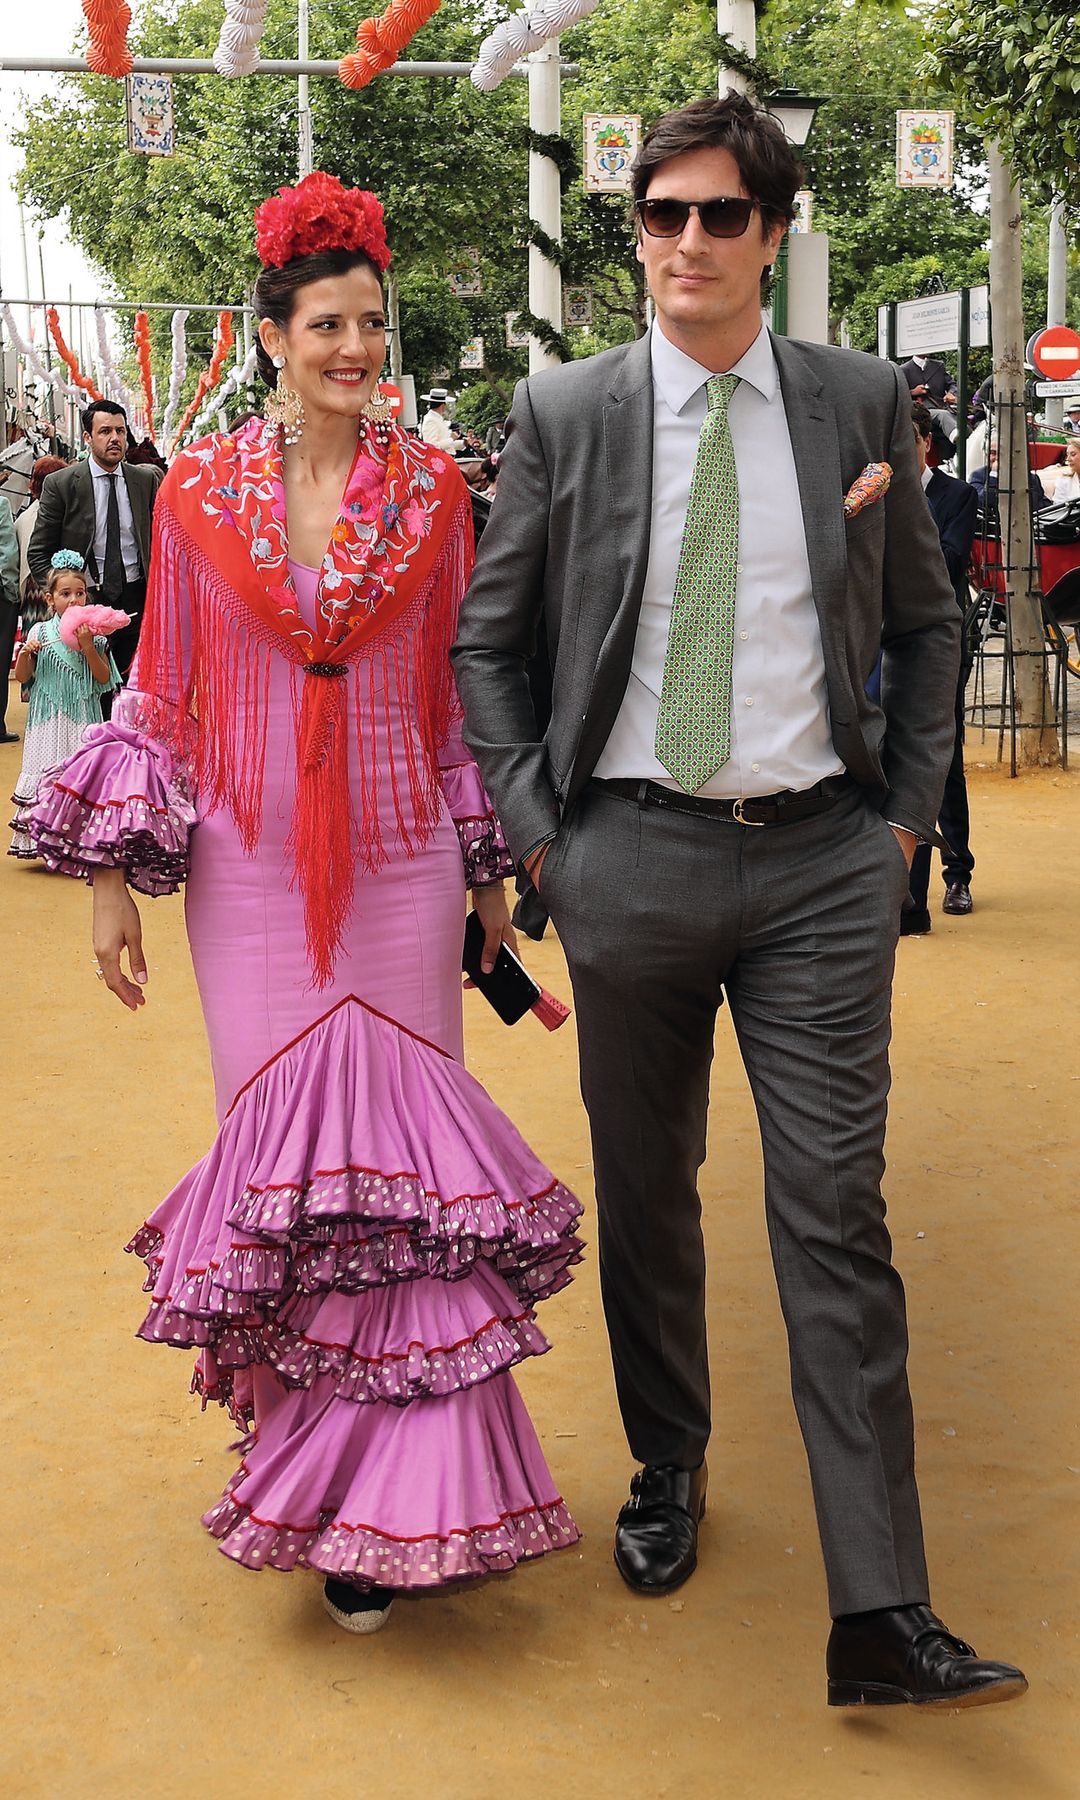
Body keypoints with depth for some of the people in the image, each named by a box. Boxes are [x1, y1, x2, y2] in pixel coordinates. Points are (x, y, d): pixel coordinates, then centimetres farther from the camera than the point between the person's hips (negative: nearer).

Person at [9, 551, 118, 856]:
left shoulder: (94, 634, 2)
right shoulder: (40, 632, 3)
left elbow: (104, 678, -2)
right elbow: (22, 676, 7)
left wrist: (88, 647, -13)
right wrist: (25, 653, -12)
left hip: (83, 718, 0)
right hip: (49, 719, 0)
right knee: (47, 774, -2)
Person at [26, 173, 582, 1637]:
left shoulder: (432, 491, 4)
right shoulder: (199, 491, 3)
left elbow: (458, 690, 10)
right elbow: (163, 695, 6)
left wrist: (491, 872, 10)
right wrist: (112, 874, 1)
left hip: (402, 863, 0)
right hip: (253, 869, 0)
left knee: (391, 1155, -1)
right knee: (284, 1149, 4)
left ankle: (384, 1501, 9)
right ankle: (328, 1465, 20)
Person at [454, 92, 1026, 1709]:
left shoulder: (862, 404, 4)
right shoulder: (564, 415, 2)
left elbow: (927, 620, 14)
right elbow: (486, 640, 8)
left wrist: (909, 811, 7)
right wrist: (537, 832, 0)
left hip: (822, 860, 0)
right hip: (634, 853, 1)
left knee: (837, 1215, -3)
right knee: (645, 1195, 13)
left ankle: (880, 1615, -1)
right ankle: (668, 1469, 36)